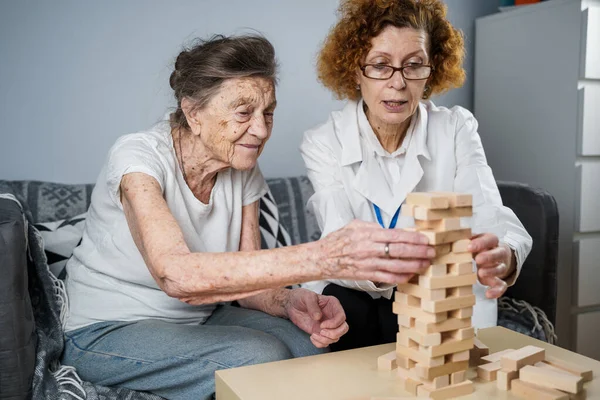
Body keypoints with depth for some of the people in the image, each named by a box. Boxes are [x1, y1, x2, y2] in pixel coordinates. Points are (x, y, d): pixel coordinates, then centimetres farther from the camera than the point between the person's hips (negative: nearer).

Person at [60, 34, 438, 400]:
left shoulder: (244, 171, -5)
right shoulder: (138, 156, -24)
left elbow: (246, 277, -6)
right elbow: (176, 274, -43)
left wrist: (290, 301, -30)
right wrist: (321, 258, -53)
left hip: (199, 316, 5)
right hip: (108, 332, -5)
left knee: (309, 344, -20)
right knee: (261, 355, -28)